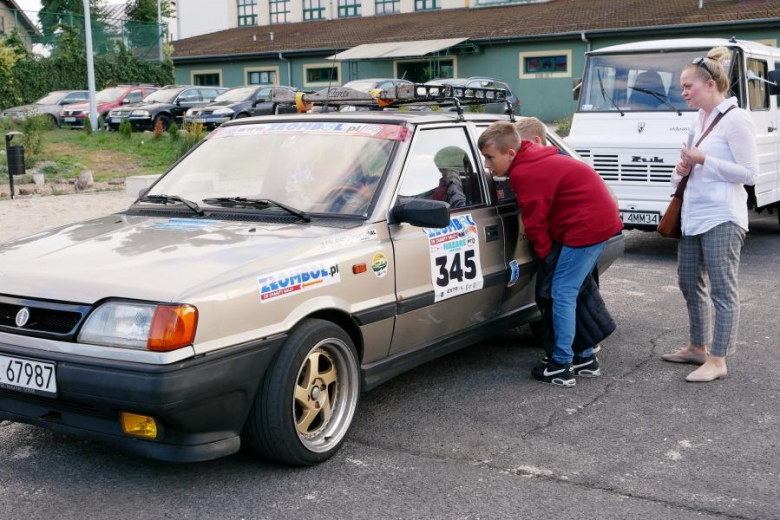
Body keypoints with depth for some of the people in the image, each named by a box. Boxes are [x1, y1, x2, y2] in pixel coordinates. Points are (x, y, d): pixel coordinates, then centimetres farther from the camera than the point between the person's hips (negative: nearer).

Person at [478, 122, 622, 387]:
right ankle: (585, 356, 25)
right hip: (603, 218, 11)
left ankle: (561, 366, -3)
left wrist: (544, 254, 2)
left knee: (563, 292, -7)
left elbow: (535, 223, -13)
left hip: (587, 225, -11)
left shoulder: (524, 174, -20)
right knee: (575, 290, 17)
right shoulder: (534, 159, 12)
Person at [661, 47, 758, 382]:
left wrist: (703, 161, -18)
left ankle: (717, 360, 0)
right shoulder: (701, 120, 15)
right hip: (693, 214, 10)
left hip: (721, 218, -10)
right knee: (689, 282, 15)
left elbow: (749, 173, -14)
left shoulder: (735, 120, -11)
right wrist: (684, 170, 5)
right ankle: (697, 348, 28)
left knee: (722, 290, -5)